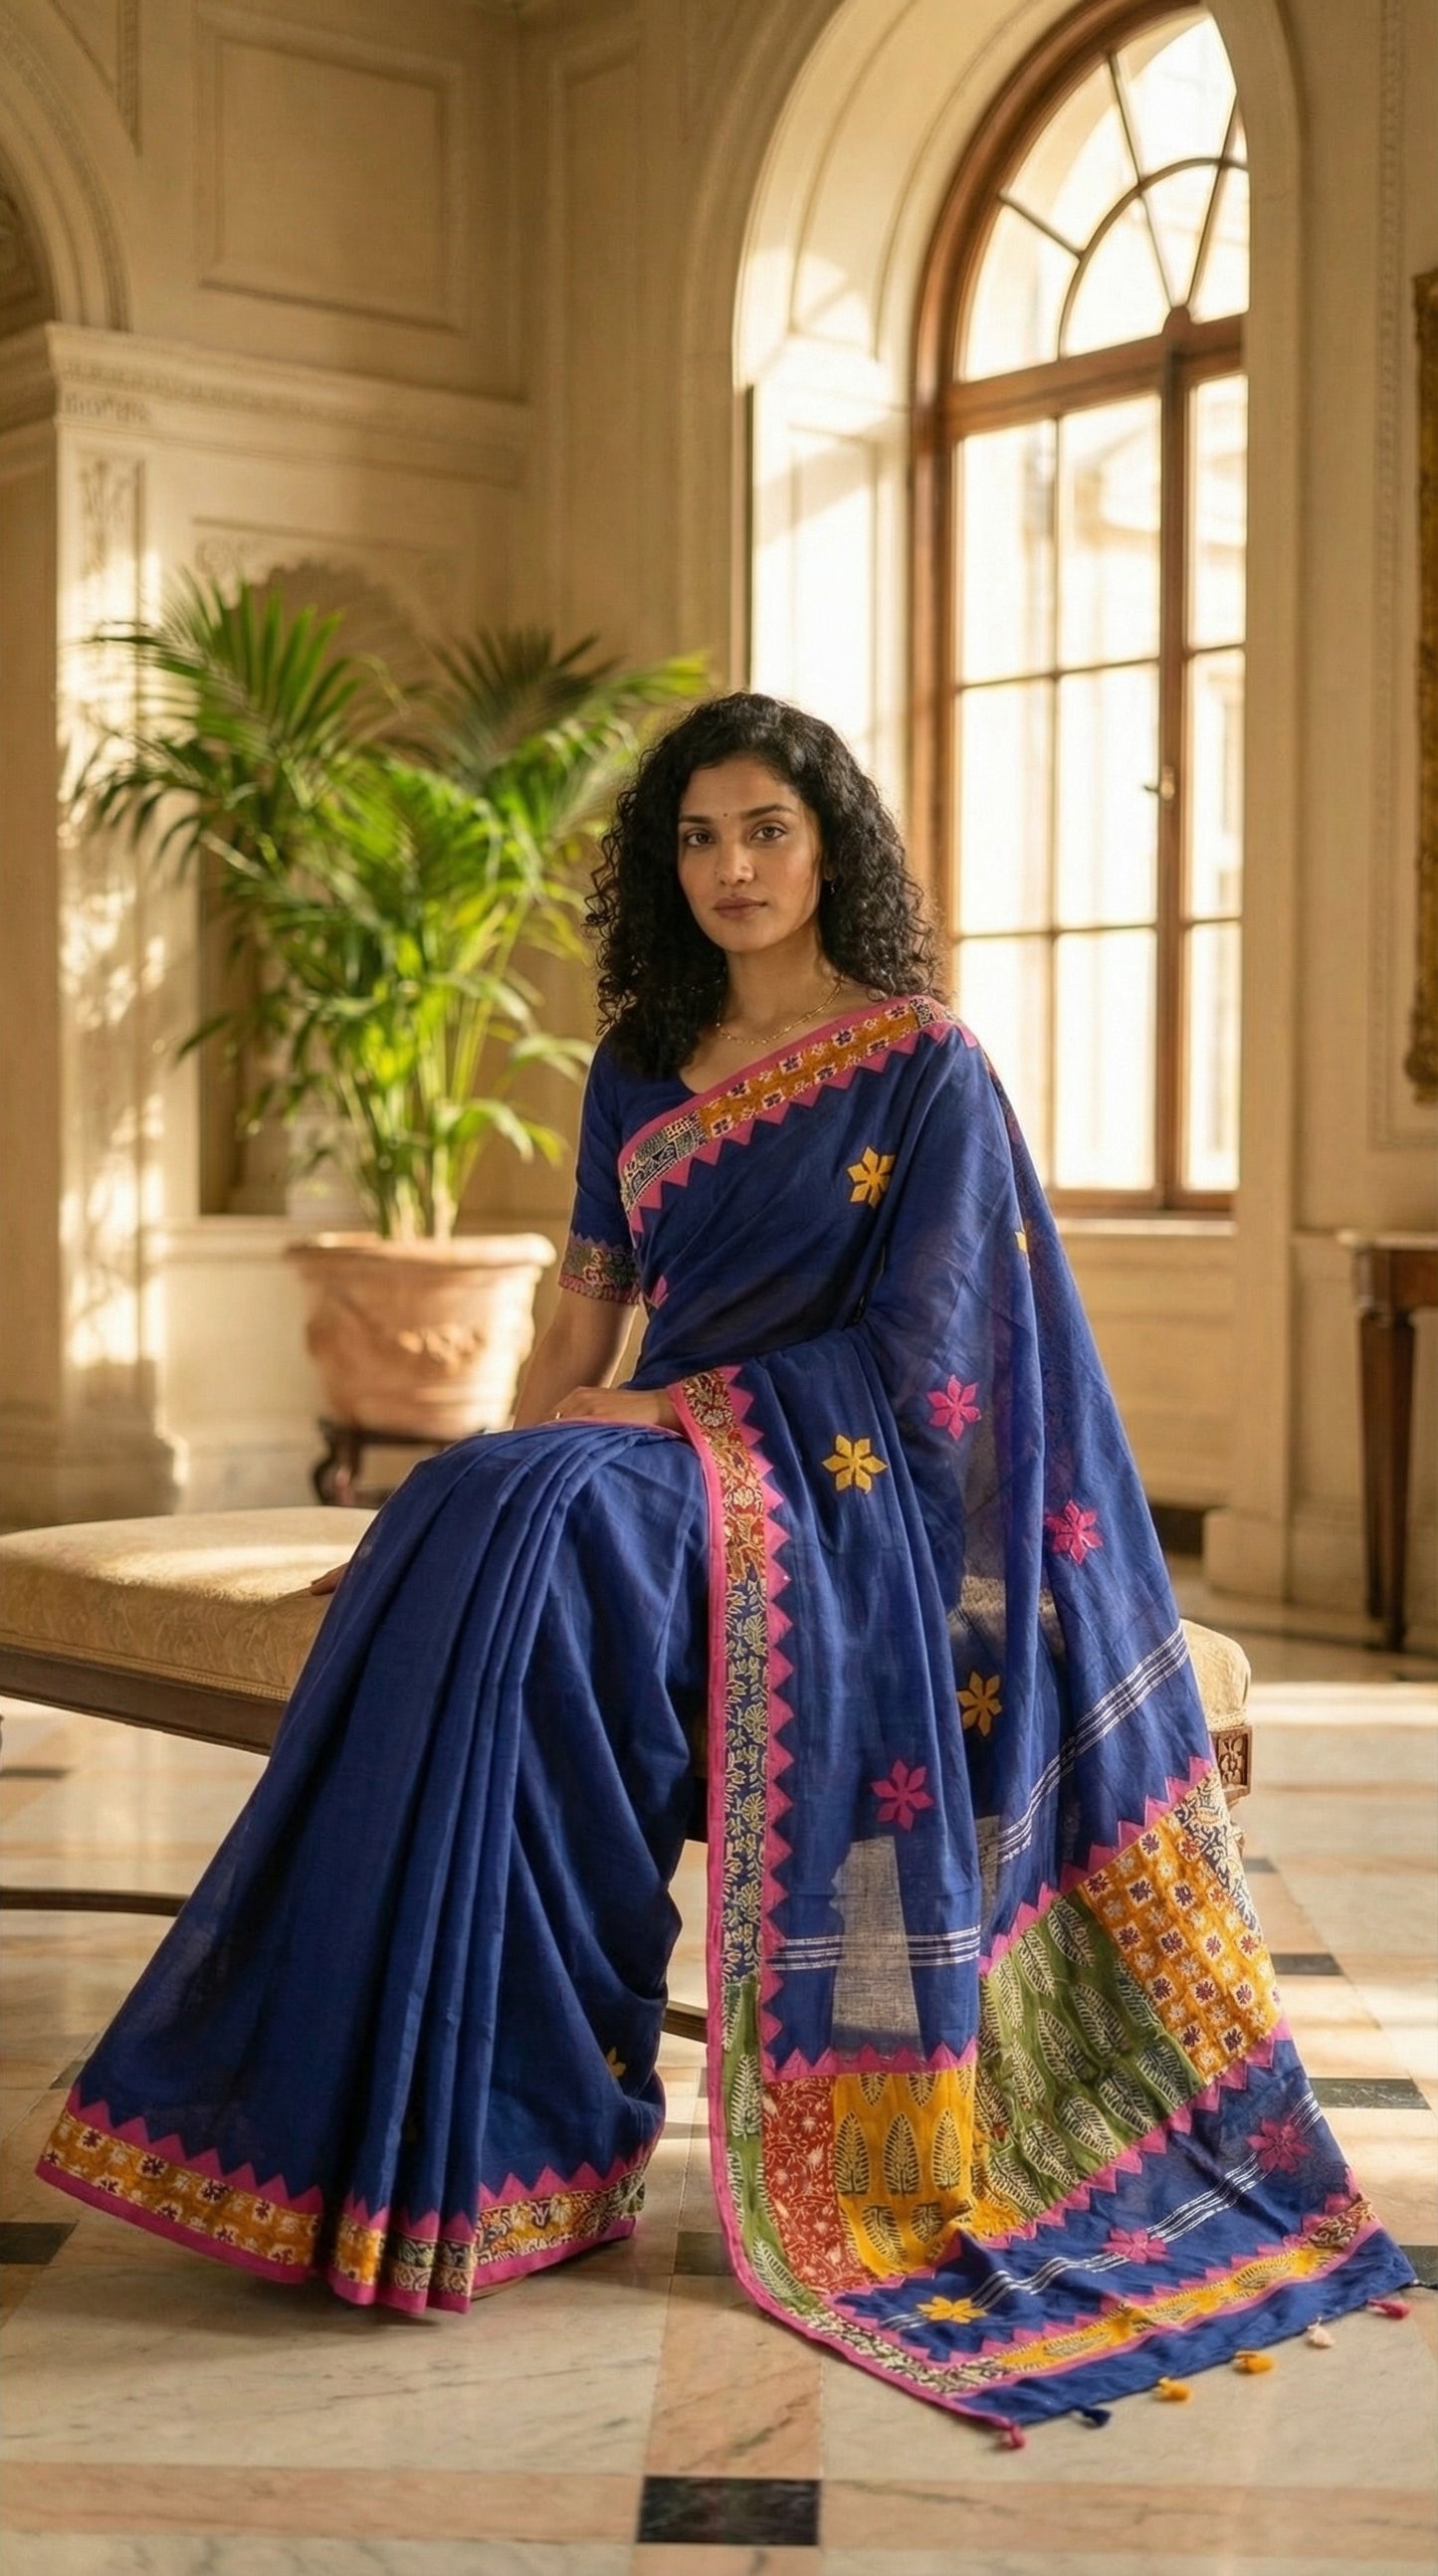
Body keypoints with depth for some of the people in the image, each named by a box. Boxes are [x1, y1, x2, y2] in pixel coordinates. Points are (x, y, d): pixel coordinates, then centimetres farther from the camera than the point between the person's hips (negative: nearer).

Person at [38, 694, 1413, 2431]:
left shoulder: (925, 1068, -1)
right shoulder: (639, 1070, 15)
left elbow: (910, 1348, -9)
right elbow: (586, 1312, 13)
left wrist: (663, 1411, -15)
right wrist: (511, 1454, -5)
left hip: (836, 1482, -5)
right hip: (661, 1451, 5)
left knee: (543, 1536, -34)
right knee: (450, 1534, -29)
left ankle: (498, 2151, -28)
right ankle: (399, 2117, -24)